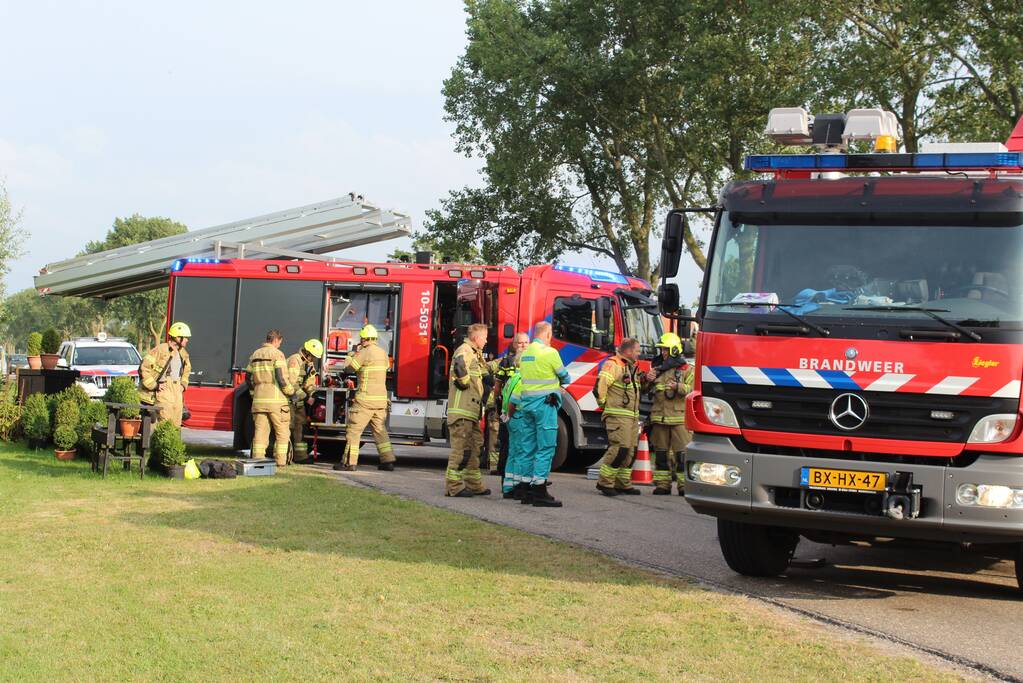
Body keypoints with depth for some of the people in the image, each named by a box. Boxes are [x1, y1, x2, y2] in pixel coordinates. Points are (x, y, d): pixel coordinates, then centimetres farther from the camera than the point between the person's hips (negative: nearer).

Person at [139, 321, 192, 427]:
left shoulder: (183, 354, 14)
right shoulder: (160, 350, -11)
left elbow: (187, 371, 34)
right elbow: (143, 368, -13)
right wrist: (154, 385, -13)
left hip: (177, 393, 8)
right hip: (163, 391, -8)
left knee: (176, 424, 6)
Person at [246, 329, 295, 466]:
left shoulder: (255, 354, 14)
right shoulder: (277, 354, -7)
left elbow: (248, 377, 17)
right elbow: (281, 378, -14)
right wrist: (291, 391, 0)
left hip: (259, 399, 6)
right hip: (275, 399, -5)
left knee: (260, 430, 6)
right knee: (282, 432, 5)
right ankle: (280, 460, 2)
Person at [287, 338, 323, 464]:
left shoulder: (310, 365, 11)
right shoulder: (295, 360, -19)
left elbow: (310, 384, 14)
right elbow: (291, 383, -25)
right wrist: (305, 398, -26)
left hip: (298, 399, 9)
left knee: (300, 425, 6)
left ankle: (300, 455, 8)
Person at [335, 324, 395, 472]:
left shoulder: (364, 353, -12)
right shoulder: (383, 353, 10)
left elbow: (347, 368, -6)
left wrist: (352, 355, 14)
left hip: (365, 399, -7)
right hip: (381, 399, 7)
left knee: (353, 430, -1)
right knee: (380, 430, 13)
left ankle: (349, 462, -3)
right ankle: (388, 461, 10)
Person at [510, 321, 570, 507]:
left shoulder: (525, 353, 12)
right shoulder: (550, 352, -10)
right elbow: (565, 377, 1)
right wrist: (559, 382, 23)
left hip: (526, 403, 8)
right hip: (544, 403, -8)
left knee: (528, 447, 10)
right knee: (545, 448, -6)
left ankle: (526, 491, 14)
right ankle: (540, 493, -9)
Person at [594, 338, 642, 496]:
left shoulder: (631, 367, 20)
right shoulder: (613, 364, -12)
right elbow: (600, 385, -21)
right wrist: (603, 403, -12)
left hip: (632, 416, 10)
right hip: (618, 416, -10)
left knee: (630, 450, 9)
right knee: (619, 448, -16)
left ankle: (622, 483, 17)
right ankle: (605, 482, -9)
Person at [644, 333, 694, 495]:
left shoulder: (687, 370, 3)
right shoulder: (658, 368, 17)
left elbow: (693, 389, -7)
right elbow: (646, 390, 22)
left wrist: (679, 387, -23)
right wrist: (647, 380, 1)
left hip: (679, 417, -5)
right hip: (659, 417, 5)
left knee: (682, 452, -7)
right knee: (661, 453, 7)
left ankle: (685, 485, -4)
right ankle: (662, 484, 12)